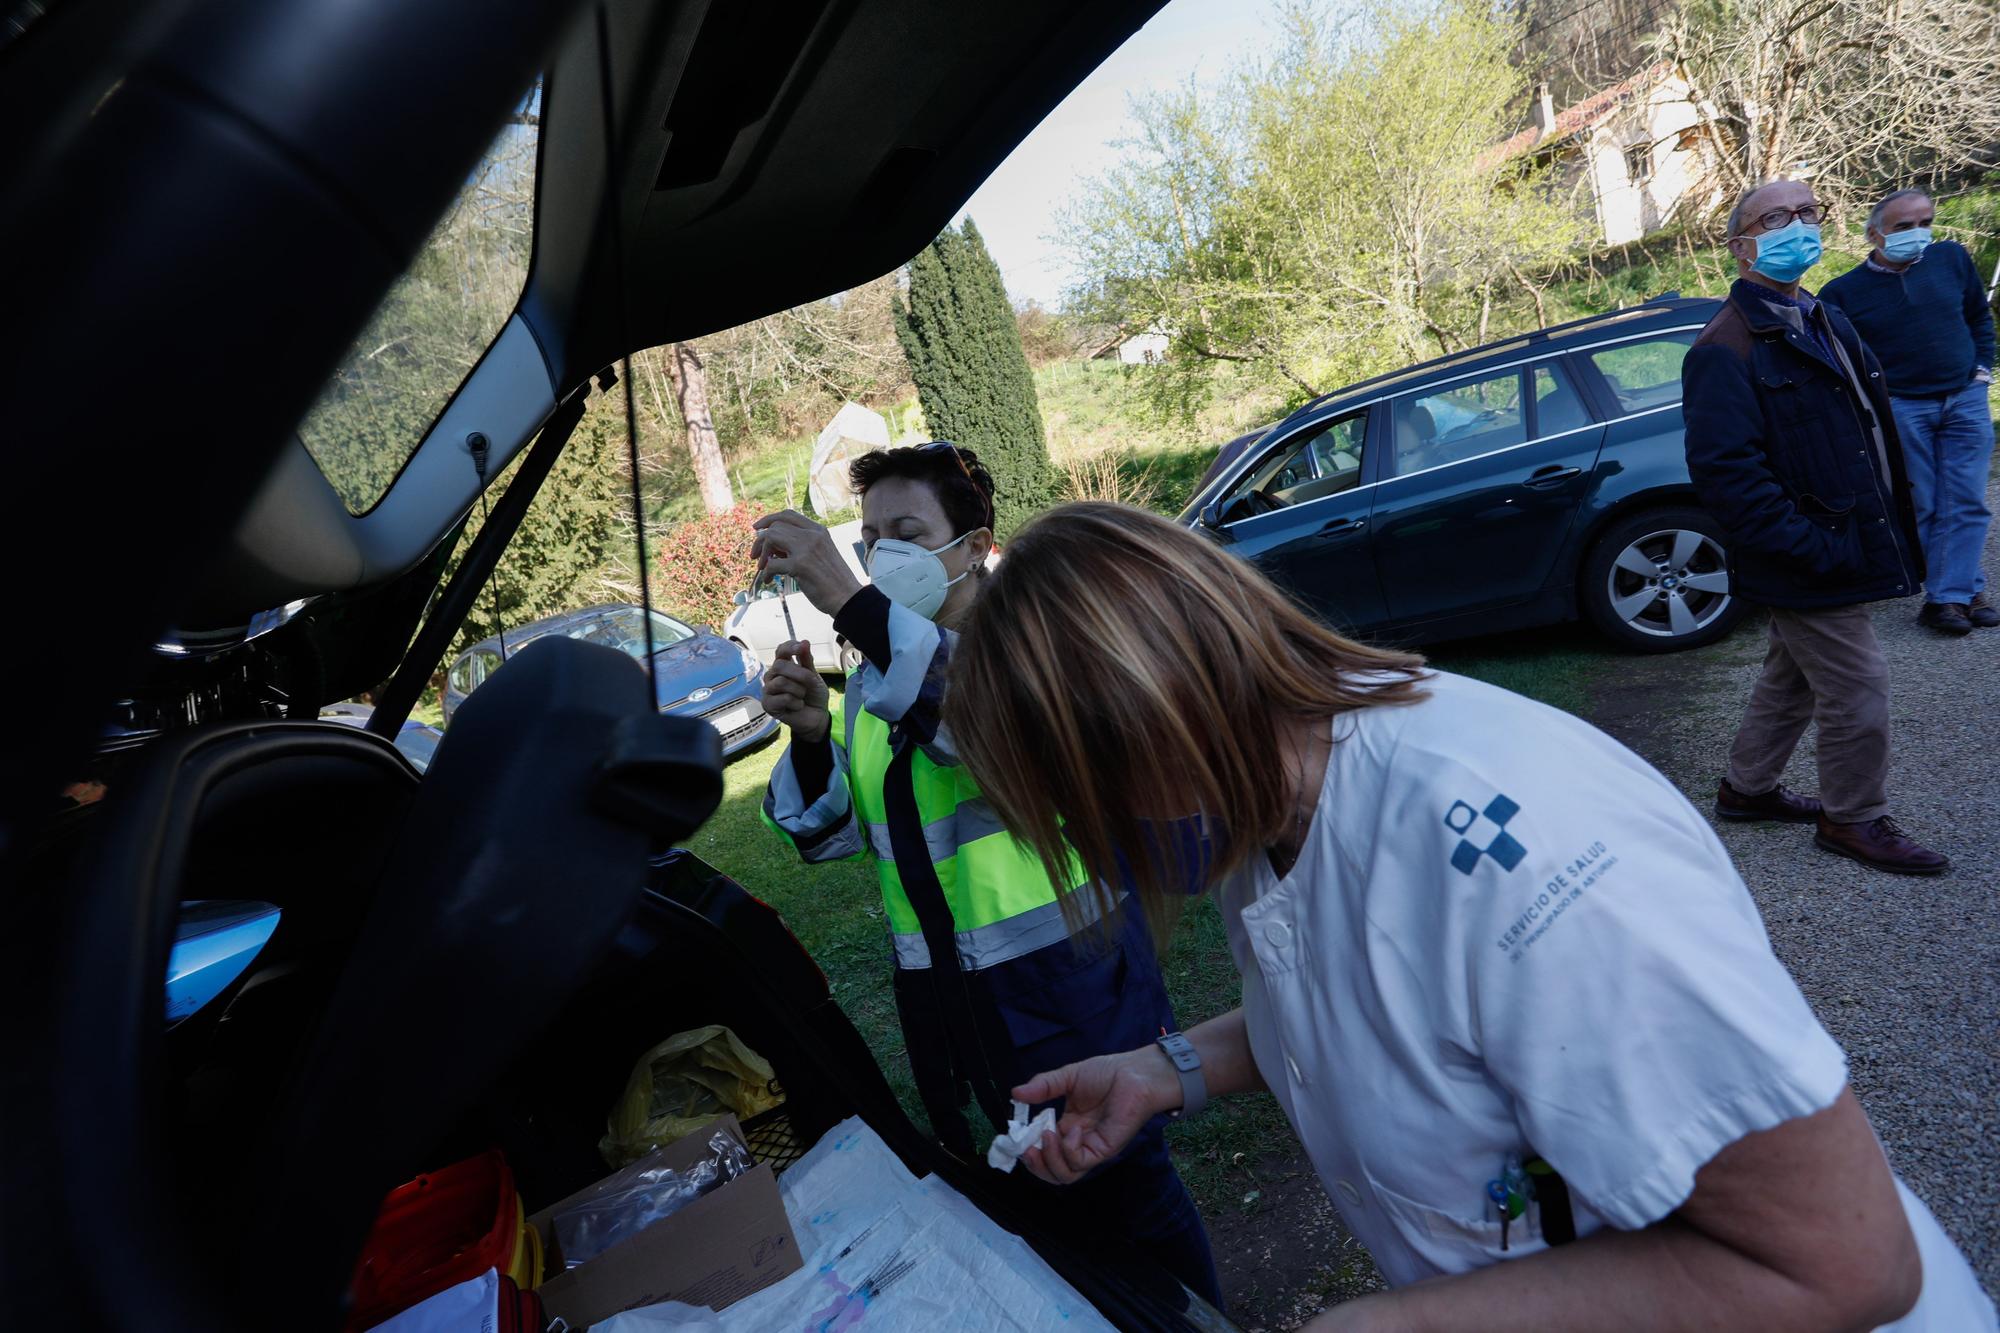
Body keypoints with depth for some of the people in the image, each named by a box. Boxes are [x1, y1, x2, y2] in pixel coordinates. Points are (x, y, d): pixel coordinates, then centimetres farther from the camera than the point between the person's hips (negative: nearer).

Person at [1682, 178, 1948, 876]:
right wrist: (1813, 549, -25)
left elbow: (1872, 421, 21)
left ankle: (1746, 788, 36)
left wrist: (1893, 522, 12)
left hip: (1847, 546, 9)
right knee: (1858, 694, 0)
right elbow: (1725, 470, -25)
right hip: (1812, 567, -9)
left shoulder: (1823, 320, 13)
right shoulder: (1726, 348, -18)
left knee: (1792, 680, 20)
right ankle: (1854, 819, 20)